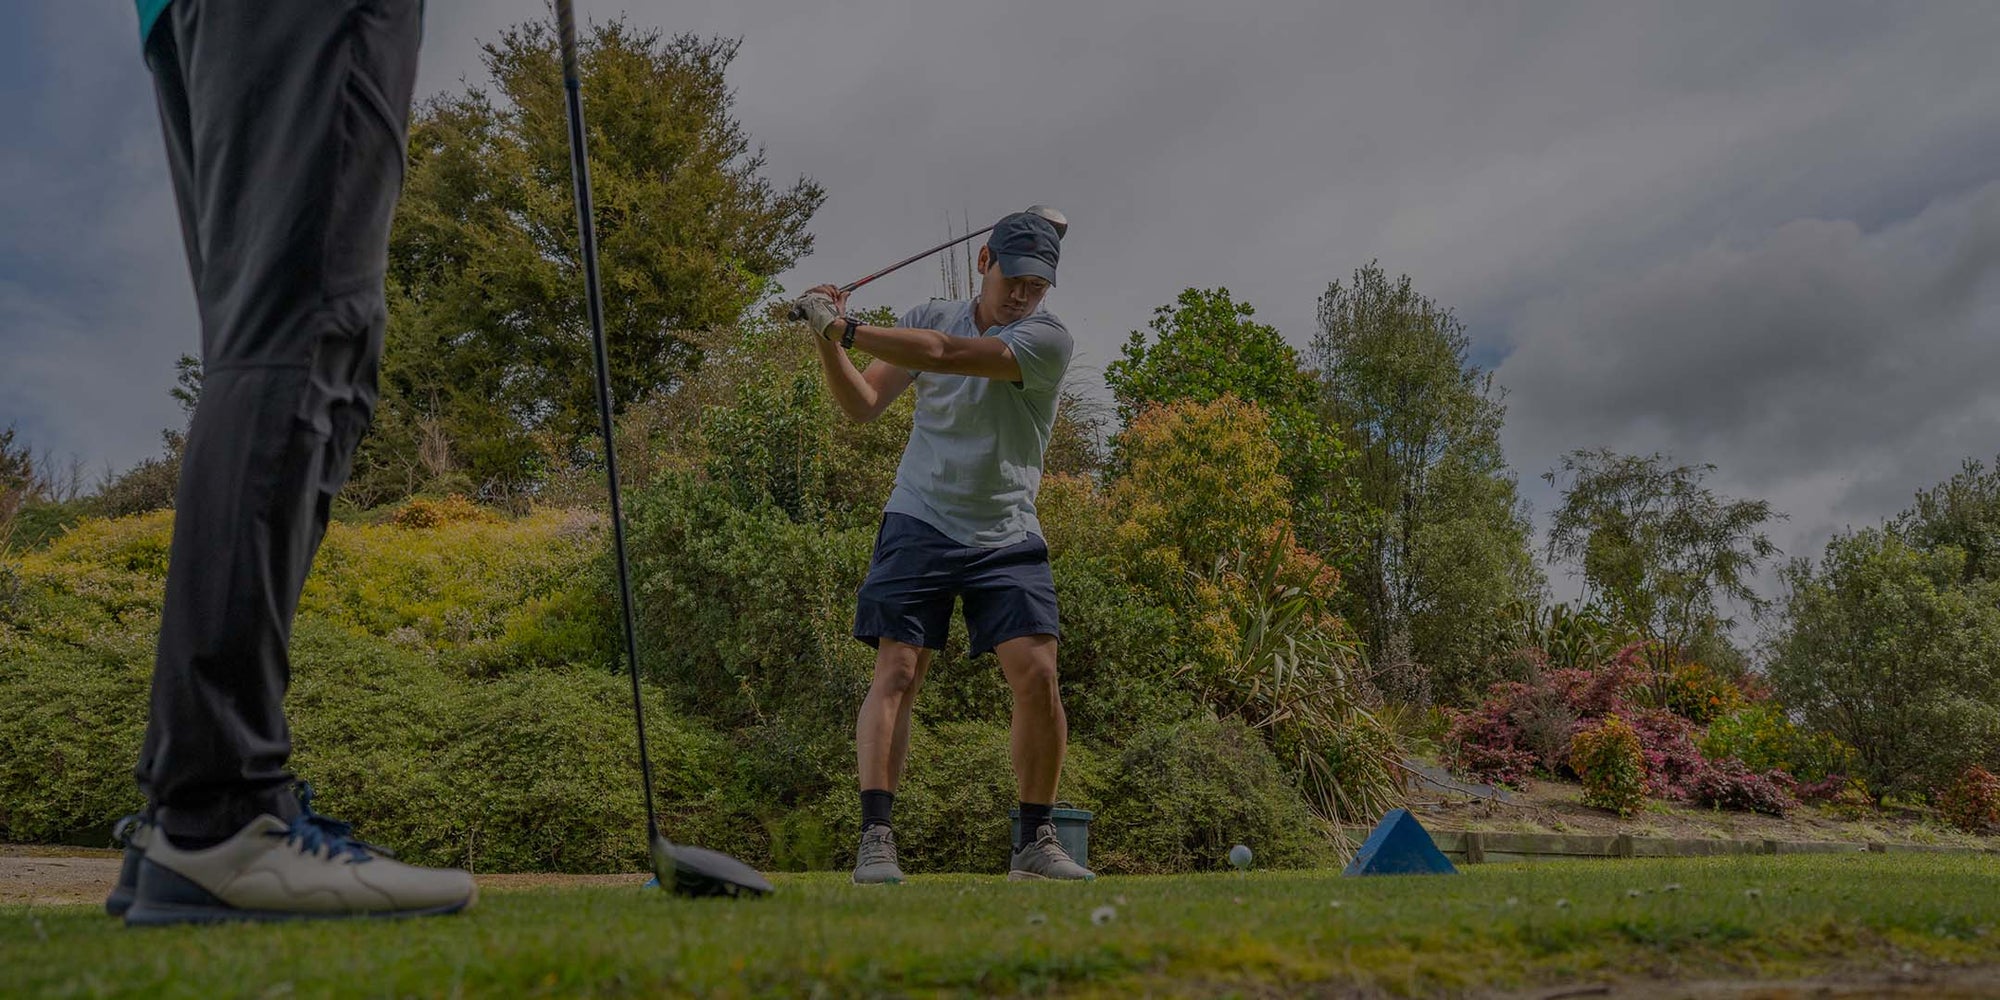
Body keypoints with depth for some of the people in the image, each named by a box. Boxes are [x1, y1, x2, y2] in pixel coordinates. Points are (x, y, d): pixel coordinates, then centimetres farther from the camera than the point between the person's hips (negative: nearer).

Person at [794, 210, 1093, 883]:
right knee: (897, 671, -11)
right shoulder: (928, 317, 8)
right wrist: (830, 342, -10)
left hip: (1007, 537, -1)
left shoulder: (1048, 338, -6)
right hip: (919, 523, 2)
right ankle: (876, 837, -9)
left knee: (1037, 674, -11)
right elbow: (862, 407, 6)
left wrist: (843, 327, -19)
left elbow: (942, 354, -20)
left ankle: (1036, 839, 3)